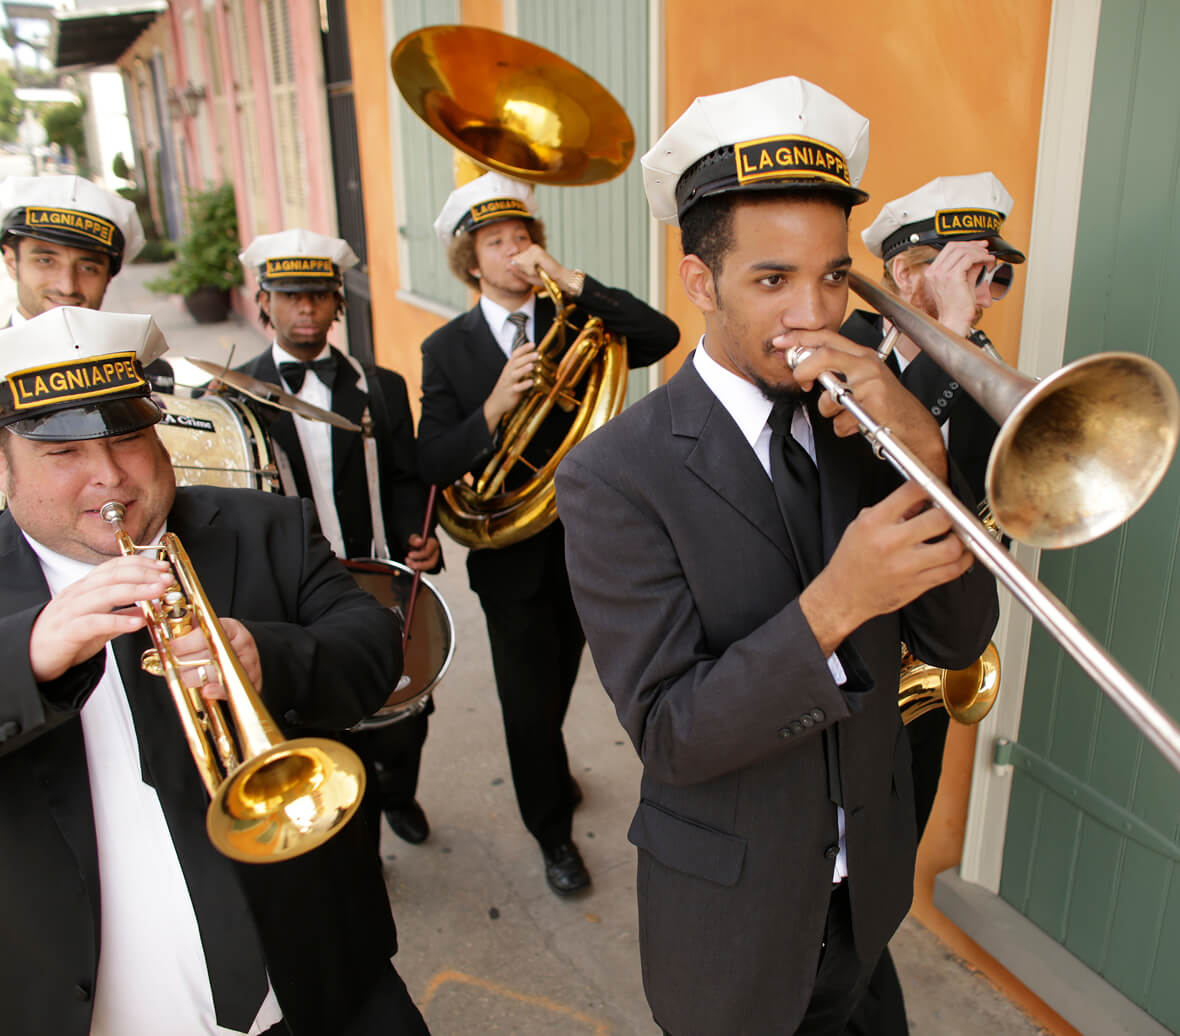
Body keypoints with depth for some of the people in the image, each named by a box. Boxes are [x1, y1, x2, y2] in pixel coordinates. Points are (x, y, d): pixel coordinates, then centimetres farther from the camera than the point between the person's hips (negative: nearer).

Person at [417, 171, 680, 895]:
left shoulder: (576, 321, -1)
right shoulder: (448, 349, -4)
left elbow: (662, 337, -19)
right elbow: (435, 466, -12)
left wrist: (571, 280, -23)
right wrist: (494, 408, -29)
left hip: (586, 543, 2)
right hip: (513, 558, -1)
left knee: (556, 687, 22)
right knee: (529, 704, 9)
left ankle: (548, 775, 54)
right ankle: (554, 832, 34)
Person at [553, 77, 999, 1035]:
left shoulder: (860, 424, -7)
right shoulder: (614, 477, -24)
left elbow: (957, 640, -11)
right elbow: (671, 736, -25)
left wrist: (925, 453, -26)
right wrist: (833, 603, -39)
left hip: (867, 883, 5)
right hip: (731, 910, -5)